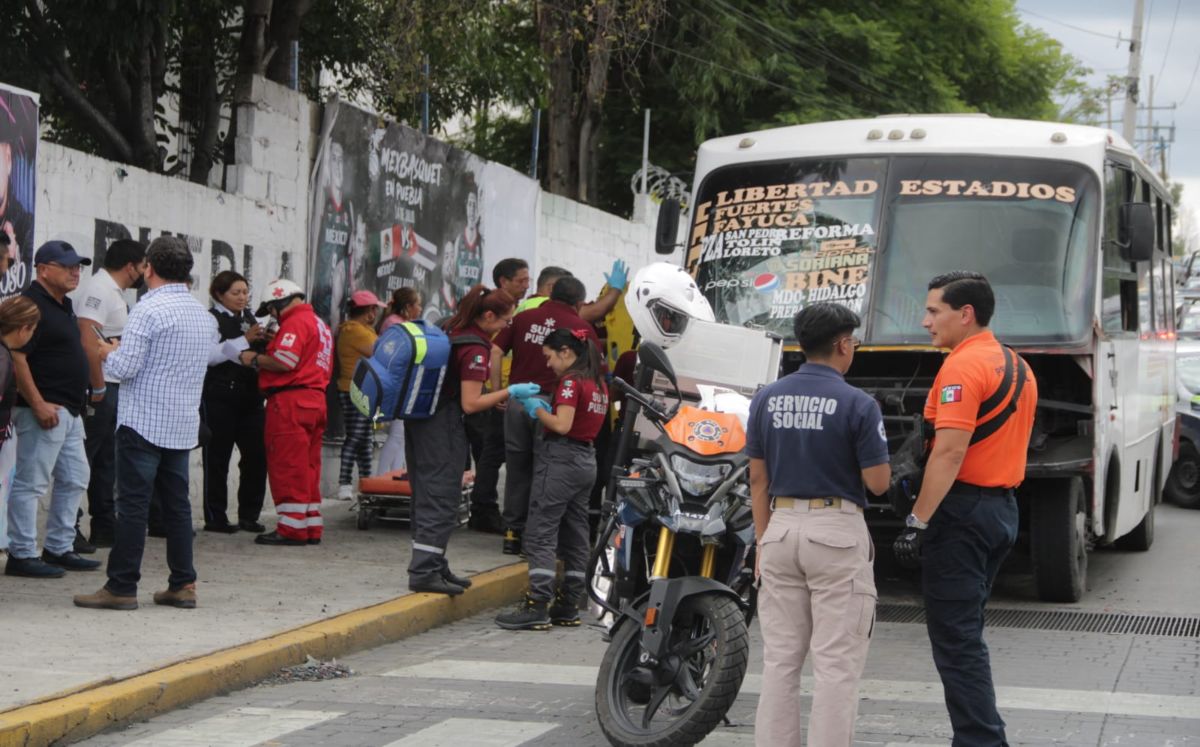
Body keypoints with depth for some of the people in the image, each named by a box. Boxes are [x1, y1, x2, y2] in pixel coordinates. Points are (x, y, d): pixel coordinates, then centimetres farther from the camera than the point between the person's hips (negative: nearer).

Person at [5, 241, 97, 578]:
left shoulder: (63, 305, 16)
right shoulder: (32, 304, -14)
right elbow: (16, 357, -21)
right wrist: (38, 404, -24)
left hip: (69, 410, 10)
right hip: (46, 410, -10)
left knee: (74, 478, 15)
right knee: (31, 483, -5)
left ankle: (59, 548, 23)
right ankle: (22, 555, -1)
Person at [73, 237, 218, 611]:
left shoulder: (148, 310, -14)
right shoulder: (205, 316, 11)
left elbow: (124, 368, -17)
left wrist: (108, 352, 5)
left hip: (144, 422, -7)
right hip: (183, 425, 7)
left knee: (133, 504, -4)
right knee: (176, 503, 12)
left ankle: (121, 587, -2)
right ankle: (183, 584, 13)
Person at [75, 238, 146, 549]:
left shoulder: (115, 291, 17)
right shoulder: (100, 289, -14)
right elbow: (88, 339, -24)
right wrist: (98, 387, -22)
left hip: (113, 386, 10)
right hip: (99, 388, -10)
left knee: (107, 460, 14)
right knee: (84, 458, -7)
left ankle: (104, 527, 20)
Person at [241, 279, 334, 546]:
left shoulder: (296, 322, -10)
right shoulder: (319, 324, 21)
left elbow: (285, 361, -21)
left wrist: (255, 359, -6)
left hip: (291, 401, -10)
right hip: (315, 401, 10)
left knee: (288, 467, -6)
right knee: (308, 467, 13)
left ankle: (292, 529, -6)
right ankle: (311, 528, 15)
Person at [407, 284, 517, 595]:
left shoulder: (451, 330, 11)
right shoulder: (475, 348, -17)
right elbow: (470, 404, -19)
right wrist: (508, 392, -11)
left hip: (421, 417, 10)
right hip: (443, 426, -10)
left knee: (427, 496, 13)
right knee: (441, 499, -6)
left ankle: (434, 566, 21)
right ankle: (424, 572, -7)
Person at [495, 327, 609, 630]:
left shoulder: (570, 381, -14)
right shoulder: (598, 383, 13)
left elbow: (562, 425, -22)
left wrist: (537, 409, -8)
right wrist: (546, 410, 10)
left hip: (561, 459, -9)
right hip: (587, 460, 9)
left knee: (540, 535, -8)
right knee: (575, 536, 11)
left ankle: (537, 607, -13)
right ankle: (568, 606, 14)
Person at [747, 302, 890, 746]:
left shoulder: (767, 399, 5)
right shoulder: (857, 404, -10)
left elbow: (758, 480, 8)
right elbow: (878, 483, -8)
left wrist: (763, 544, 14)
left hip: (781, 527, 5)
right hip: (837, 531, -5)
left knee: (780, 658, 10)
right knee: (835, 663, -1)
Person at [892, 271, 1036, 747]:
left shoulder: (963, 367, -15)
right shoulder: (1017, 367, 15)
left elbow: (951, 450, -23)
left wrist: (917, 520, -22)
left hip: (963, 510, -10)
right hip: (1003, 507, 10)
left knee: (954, 637, -6)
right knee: (966, 633, 16)